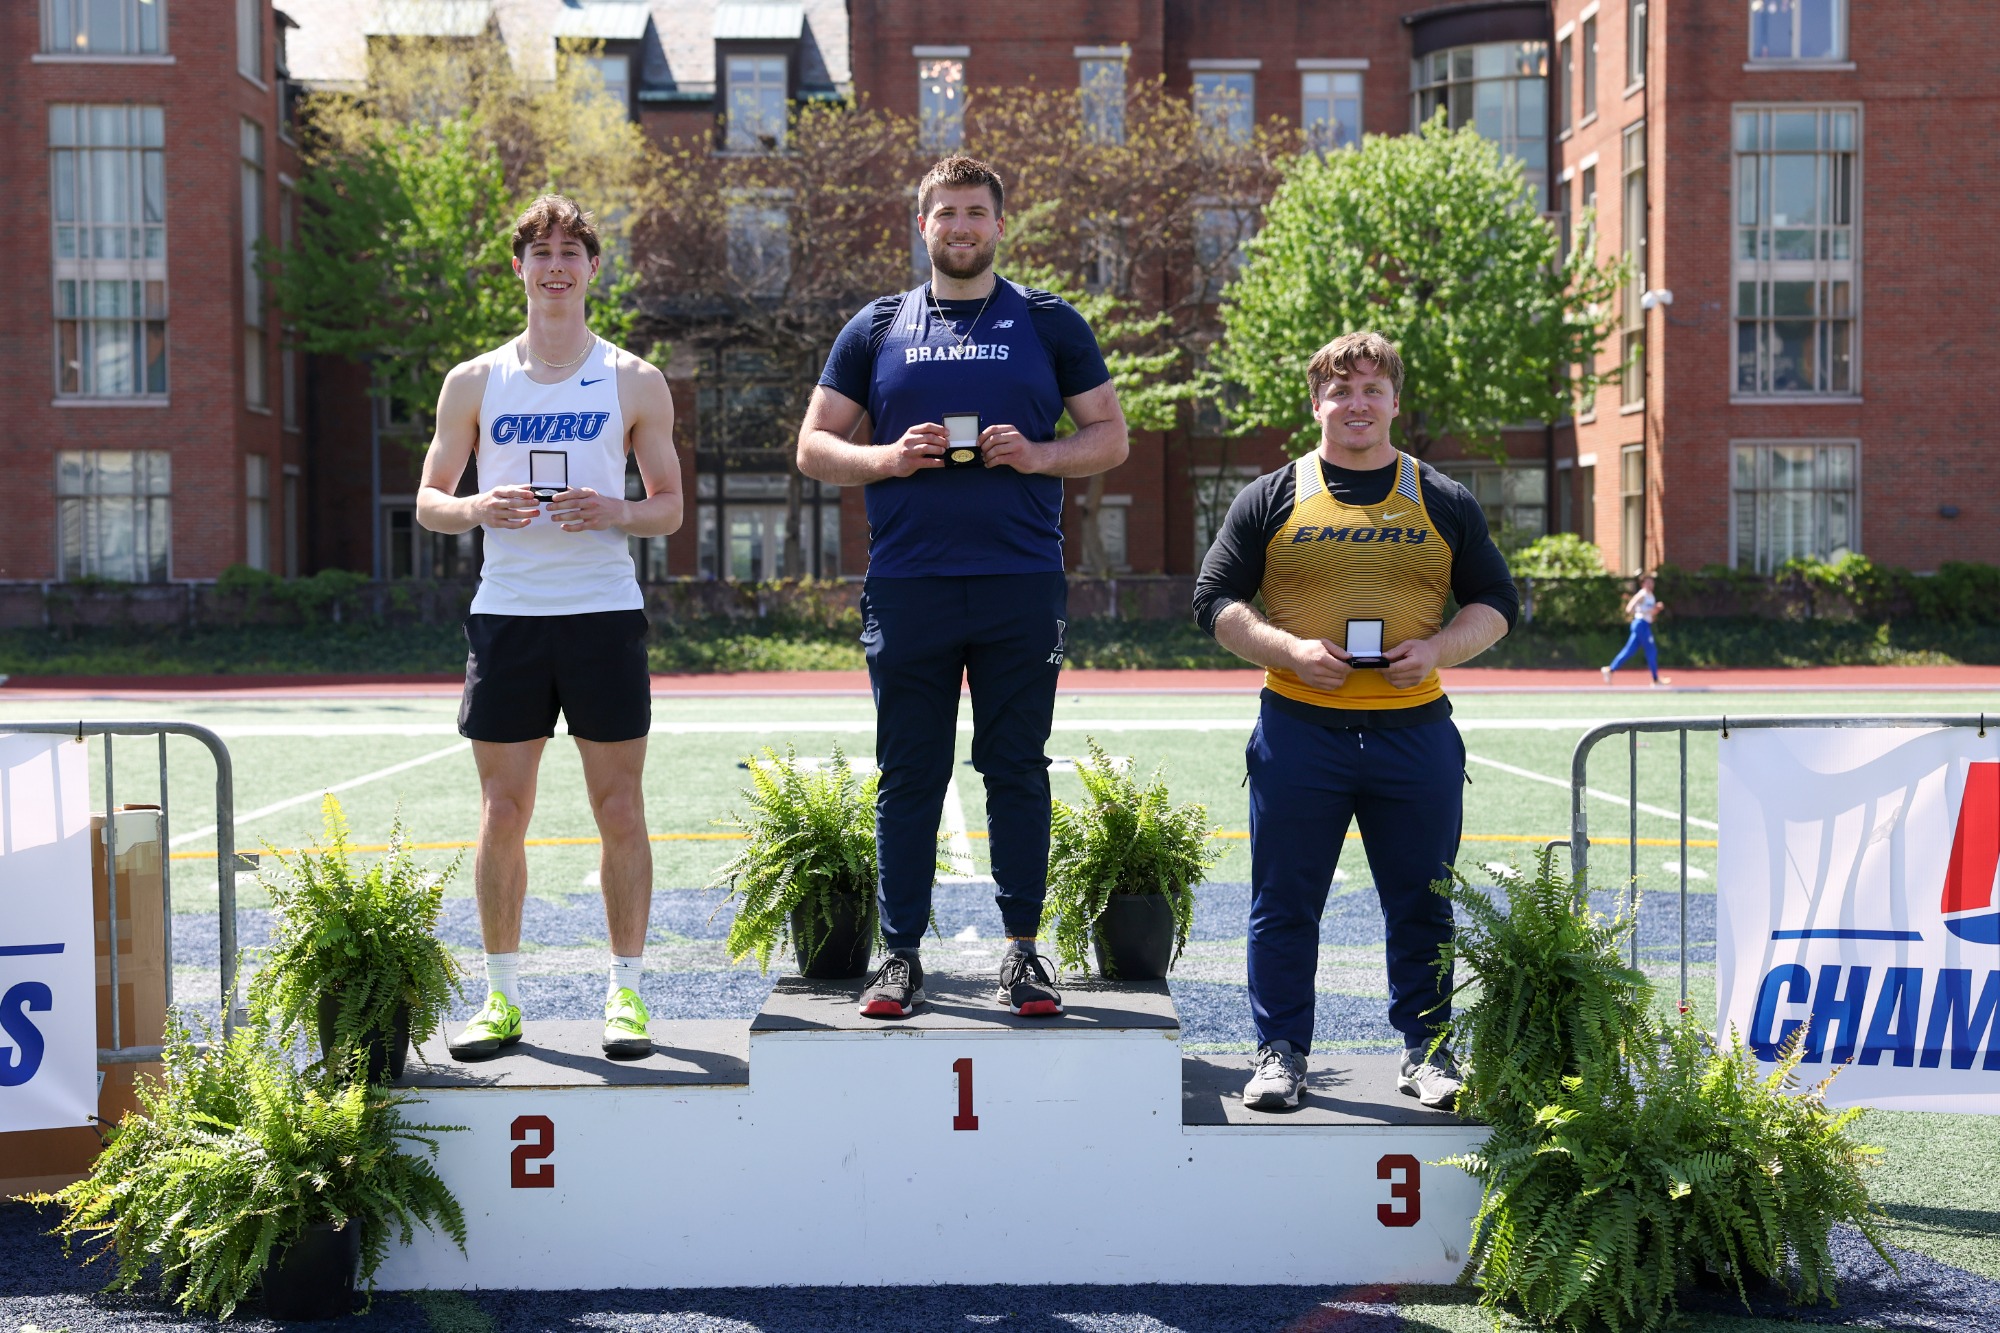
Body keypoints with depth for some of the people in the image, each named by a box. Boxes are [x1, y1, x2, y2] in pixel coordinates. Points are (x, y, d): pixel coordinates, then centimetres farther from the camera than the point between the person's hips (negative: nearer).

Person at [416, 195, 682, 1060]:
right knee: (502, 814, 3)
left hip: (605, 613, -1)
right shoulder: (474, 383, 8)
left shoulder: (635, 382, 6)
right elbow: (428, 501, 10)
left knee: (620, 811, 2)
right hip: (506, 614, 1)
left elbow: (670, 507, 8)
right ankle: (502, 997, 15)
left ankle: (625, 992, 12)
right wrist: (479, 509, -12)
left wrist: (618, 514, -13)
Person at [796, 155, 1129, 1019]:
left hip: (1022, 584, 0)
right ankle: (901, 953, 12)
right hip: (907, 585, 1)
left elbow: (1111, 436, 10)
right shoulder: (876, 329, 11)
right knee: (908, 775, 4)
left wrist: (1040, 455, -9)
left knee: (1017, 769, 4)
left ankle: (1022, 950, 13)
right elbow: (814, 446, 11)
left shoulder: (1049, 324, 10)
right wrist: (889, 459, -8)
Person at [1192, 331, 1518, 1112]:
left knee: (1423, 905, 7)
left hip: (1414, 726, 1)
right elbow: (1215, 600, 5)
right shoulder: (1272, 499, 6)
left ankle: (1425, 1052, 20)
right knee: (1285, 902, 3)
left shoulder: (1444, 503, 10)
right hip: (1299, 729, -1)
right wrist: (1288, 649, -11)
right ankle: (1280, 1052, 15)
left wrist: (1438, 648, -7)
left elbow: (1497, 601, 13)